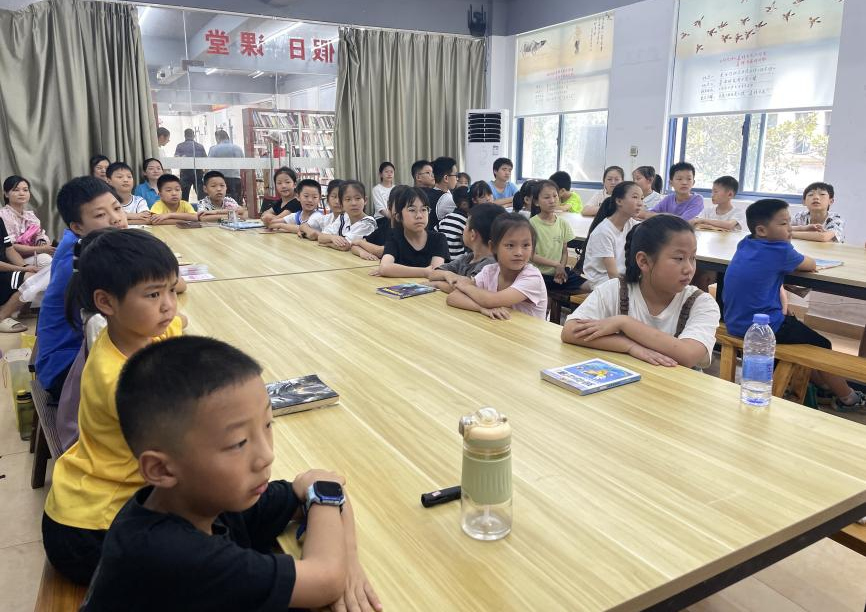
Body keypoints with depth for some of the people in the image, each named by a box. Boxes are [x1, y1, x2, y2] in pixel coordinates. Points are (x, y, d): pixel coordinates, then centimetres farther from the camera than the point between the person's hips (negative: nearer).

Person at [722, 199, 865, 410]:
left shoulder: (744, 244, 4)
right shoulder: (779, 250, -16)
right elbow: (810, 265, 2)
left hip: (735, 324, 8)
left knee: (794, 324, 31)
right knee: (822, 346, 13)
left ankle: (824, 386, 45)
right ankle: (847, 398, 33)